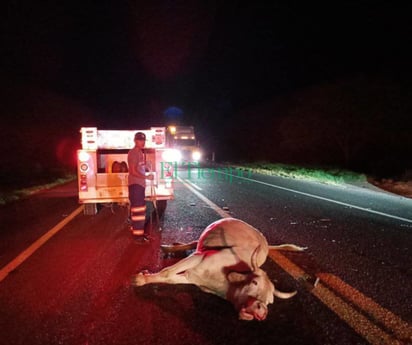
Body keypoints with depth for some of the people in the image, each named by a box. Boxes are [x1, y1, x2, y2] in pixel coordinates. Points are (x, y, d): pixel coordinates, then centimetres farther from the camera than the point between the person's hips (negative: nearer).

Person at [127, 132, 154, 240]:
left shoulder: (140, 153, 16)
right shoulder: (133, 153, -14)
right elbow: (133, 171, -20)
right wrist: (146, 177, -19)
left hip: (140, 184, 10)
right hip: (135, 184, -10)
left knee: (140, 208, 14)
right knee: (138, 209, -9)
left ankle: (138, 231, 23)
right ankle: (138, 234, -5)